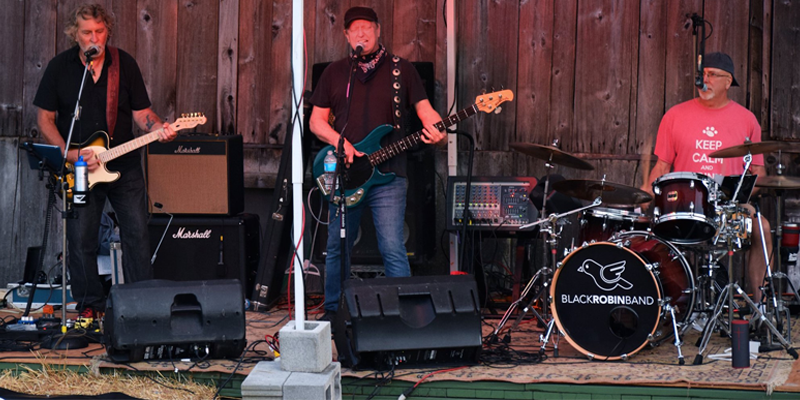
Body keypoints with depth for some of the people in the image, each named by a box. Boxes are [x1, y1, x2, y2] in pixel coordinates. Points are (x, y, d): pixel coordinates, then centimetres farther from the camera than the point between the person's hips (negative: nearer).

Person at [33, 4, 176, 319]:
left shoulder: (125, 64, 1)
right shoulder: (59, 67, -2)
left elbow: (140, 112, 5)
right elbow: (45, 118, 1)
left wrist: (158, 128, -17)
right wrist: (68, 154, -11)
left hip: (125, 166, 1)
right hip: (78, 169, -1)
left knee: (137, 233, 0)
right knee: (81, 239, 0)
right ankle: (90, 304, 14)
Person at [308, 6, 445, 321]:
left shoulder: (401, 70, 7)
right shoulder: (334, 73, 12)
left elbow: (424, 109, 2)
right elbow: (316, 121, 12)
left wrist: (436, 130, -21)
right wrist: (341, 142, -7)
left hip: (388, 175, -2)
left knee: (393, 250, -9)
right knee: (337, 247, 9)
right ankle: (333, 311, 25)